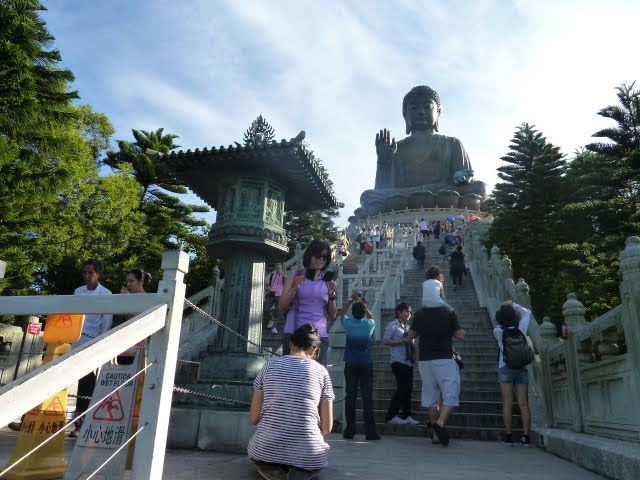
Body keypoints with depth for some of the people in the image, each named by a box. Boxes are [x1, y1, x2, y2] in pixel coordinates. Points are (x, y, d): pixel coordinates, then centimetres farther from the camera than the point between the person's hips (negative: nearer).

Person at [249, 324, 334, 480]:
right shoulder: (321, 371, 2)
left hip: (267, 450, 1)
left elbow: (253, 418, 5)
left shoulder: (270, 364, 3)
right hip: (307, 455, -1)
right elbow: (327, 428, 3)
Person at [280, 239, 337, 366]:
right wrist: (295, 287, -12)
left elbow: (332, 316, 9)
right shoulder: (296, 275, 6)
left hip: (319, 336, 1)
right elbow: (282, 306, 2)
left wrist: (332, 295, -6)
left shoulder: (328, 280, 10)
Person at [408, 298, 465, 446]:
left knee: (431, 397, 11)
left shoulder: (420, 314, 0)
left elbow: (411, 335, 8)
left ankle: (436, 434, 16)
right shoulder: (448, 312, -8)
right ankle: (440, 423, -19)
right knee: (451, 395, 2)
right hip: (444, 359, -3)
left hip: (425, 360, 4)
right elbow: (461, 335, -6)